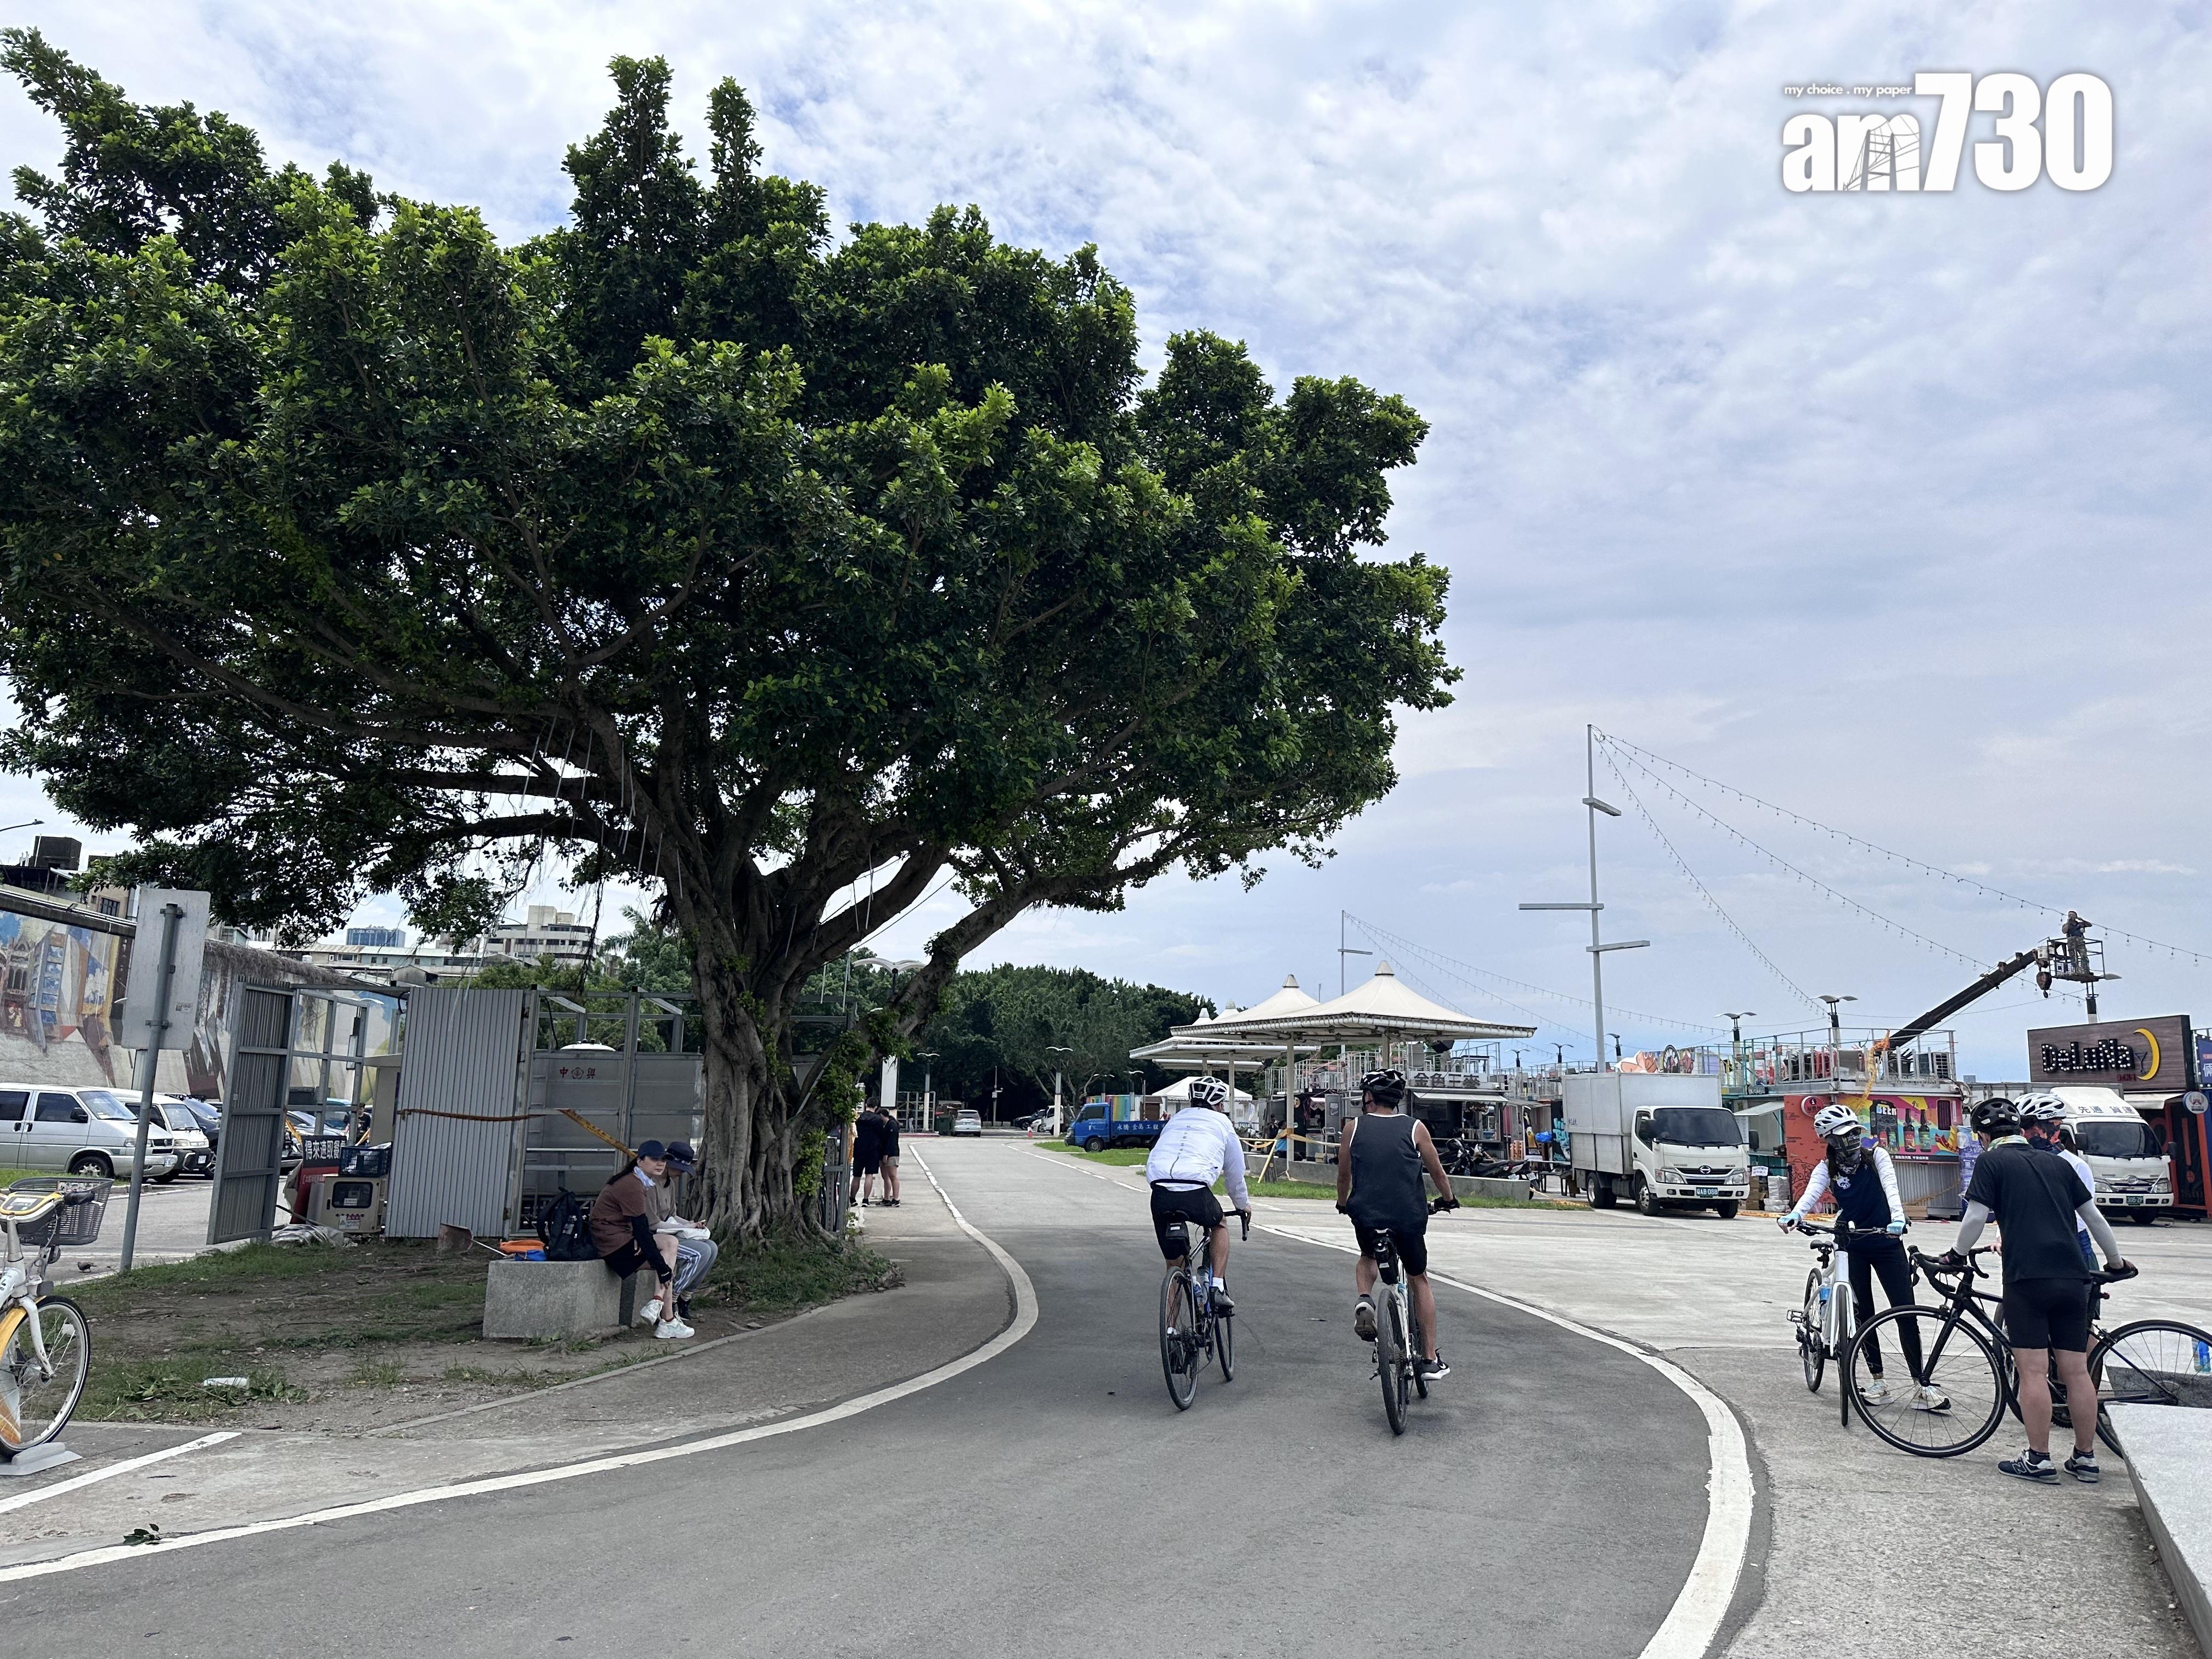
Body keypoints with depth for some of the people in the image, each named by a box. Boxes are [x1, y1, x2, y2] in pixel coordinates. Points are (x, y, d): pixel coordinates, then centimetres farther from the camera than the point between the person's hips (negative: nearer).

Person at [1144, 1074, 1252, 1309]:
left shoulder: (1175, 1120, 31)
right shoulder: (1222, 1123, 20)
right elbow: (1236, 1172, 28)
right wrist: (1243, 1205, 45)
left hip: (1160, 1194, 3)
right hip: (1195, 1193, -3)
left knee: (1174, 1263, 19)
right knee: (1220, 1225, 30)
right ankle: (1218, 1288, 17)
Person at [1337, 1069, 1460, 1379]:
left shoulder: (1354, 1127, 4)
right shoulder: (1415, 1128, 3)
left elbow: (1343, 1174, 13)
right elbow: (1437, 1171, 13)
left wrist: (1343, 1204, 32)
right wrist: (1450, 1199, 33)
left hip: (1365, 1216, 0)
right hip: (1408, 1219, 0)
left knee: (1367, 1257, 33)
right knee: (1418, 1279, 21)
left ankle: (1364, 1300, 2)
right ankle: (1430, 1360, 21)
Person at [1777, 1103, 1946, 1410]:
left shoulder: (1876, 1155, -8)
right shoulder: (1826, 1168, -6)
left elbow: (1890, 1186, -24)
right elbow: (1811, 1193, -24)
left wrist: (1898, 1218, -44)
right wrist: (1795, 1215, -46)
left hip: (1886, 1241, -1)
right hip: (1851, 1245, 1)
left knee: (1906, 1312, -3)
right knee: (1863, 1313, 4)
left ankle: (1921, 1385, 2)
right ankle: (1878, 1381, 15)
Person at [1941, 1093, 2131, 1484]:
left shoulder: (1991, 1161, 1)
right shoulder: (2055, 1163, 17)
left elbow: (1976, 1218, -6)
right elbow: (2093, 1217, 21)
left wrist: (1956, 1254, 9)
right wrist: (2116, 1260, 34)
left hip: (2028, 1278, -6)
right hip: (2072, 1278, 6)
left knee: (2033, 1372, -2)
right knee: (2076, 1371, 10)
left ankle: (2038, 1460, 1)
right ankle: (2086, 1459, 16)